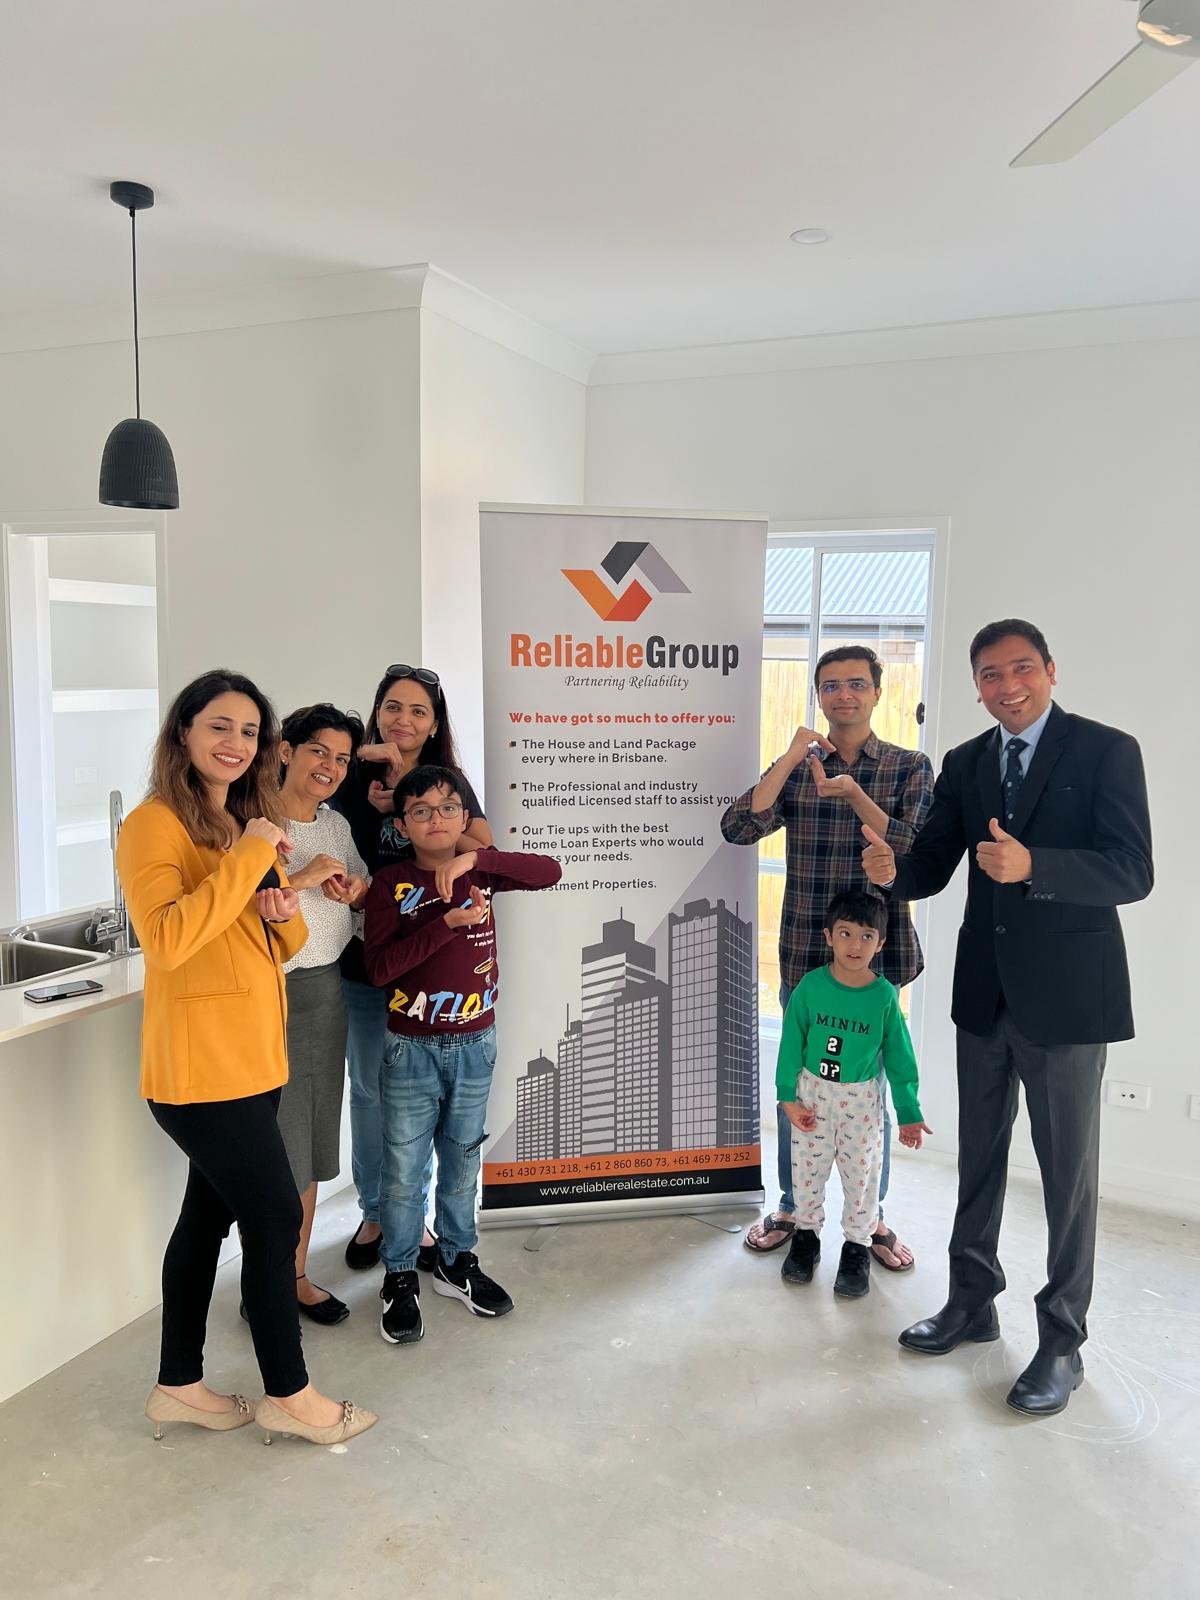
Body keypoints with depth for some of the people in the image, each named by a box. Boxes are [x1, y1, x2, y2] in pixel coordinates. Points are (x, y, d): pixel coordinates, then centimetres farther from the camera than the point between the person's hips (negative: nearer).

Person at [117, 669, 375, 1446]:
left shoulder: (247, 823, 14)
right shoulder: (155, 824, -12)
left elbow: (280, 947, 20)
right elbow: (167, 939, -27)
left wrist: (285, 914, -3)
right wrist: (247, 856, -24)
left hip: (252, 1053, 9)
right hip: (200, 1062, -8)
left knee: (211, 1213, 16)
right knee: (276, 1216, 0)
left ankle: (179, 1384, 31)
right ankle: (288, 1394, 18)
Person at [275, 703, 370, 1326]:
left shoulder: (337, 825, 10)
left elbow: (370, 894, 19)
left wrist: (354, 889, -3)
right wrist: (300, 878, -23)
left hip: (325, 990, 7)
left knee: (311, 1141, 15)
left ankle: (297, 1277, 30)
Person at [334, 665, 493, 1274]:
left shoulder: (449, 782, 0)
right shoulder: (352, 780, -1)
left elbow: (481, 847, -14)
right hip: (365, 958, 1)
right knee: (368, 1089, 12)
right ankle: (374, 1214, 29)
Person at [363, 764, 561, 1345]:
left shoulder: (480, 873, 0)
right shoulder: (390, 883, -7)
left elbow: (549, 872, -14)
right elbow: (379, 967, -16)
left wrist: (472, 859, -23)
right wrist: (447, 922, -24)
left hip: (474, 1044, 3)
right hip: (411, 1048, -2)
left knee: (461, 1162, 16)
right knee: (404, 1170, 7)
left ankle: (456, 1262, 34)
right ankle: (400, 1276, 24)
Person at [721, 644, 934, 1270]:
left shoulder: (908, 767, 0)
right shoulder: (796, 766, 2)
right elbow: (738, 828, -12)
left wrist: (855, 796, -22)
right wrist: (791, 759, -18)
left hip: (875, 954, -1)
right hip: (804, 954, 1)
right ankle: (791, 1206, 31)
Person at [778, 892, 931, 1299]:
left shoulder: (884, 996, -12)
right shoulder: (811, 986, -12)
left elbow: (899, 1057, -2)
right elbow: (792, 1042, -4)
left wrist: (909, 1112, 1)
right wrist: (788, 1096, -5)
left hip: (862, 1100, 0)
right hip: (812, 1094, 1)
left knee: (862, 1173, 9)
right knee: (807, 1168, 13)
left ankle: (857, 1247, 28)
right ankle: (806, 1235, 33)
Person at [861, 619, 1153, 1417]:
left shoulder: (1106, 751, -10)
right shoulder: (965, 764, 6)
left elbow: (1132, 871, -18)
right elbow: (935, 865, 4)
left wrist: (1031, 865, -34)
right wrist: (892, 869, -19)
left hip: (1066, 993, -5)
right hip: (984, 990, 6)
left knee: (1068, 1167, 6)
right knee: (979, 1155, 18)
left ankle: (1063, 1341, 22)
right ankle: (973, 1300, 36)